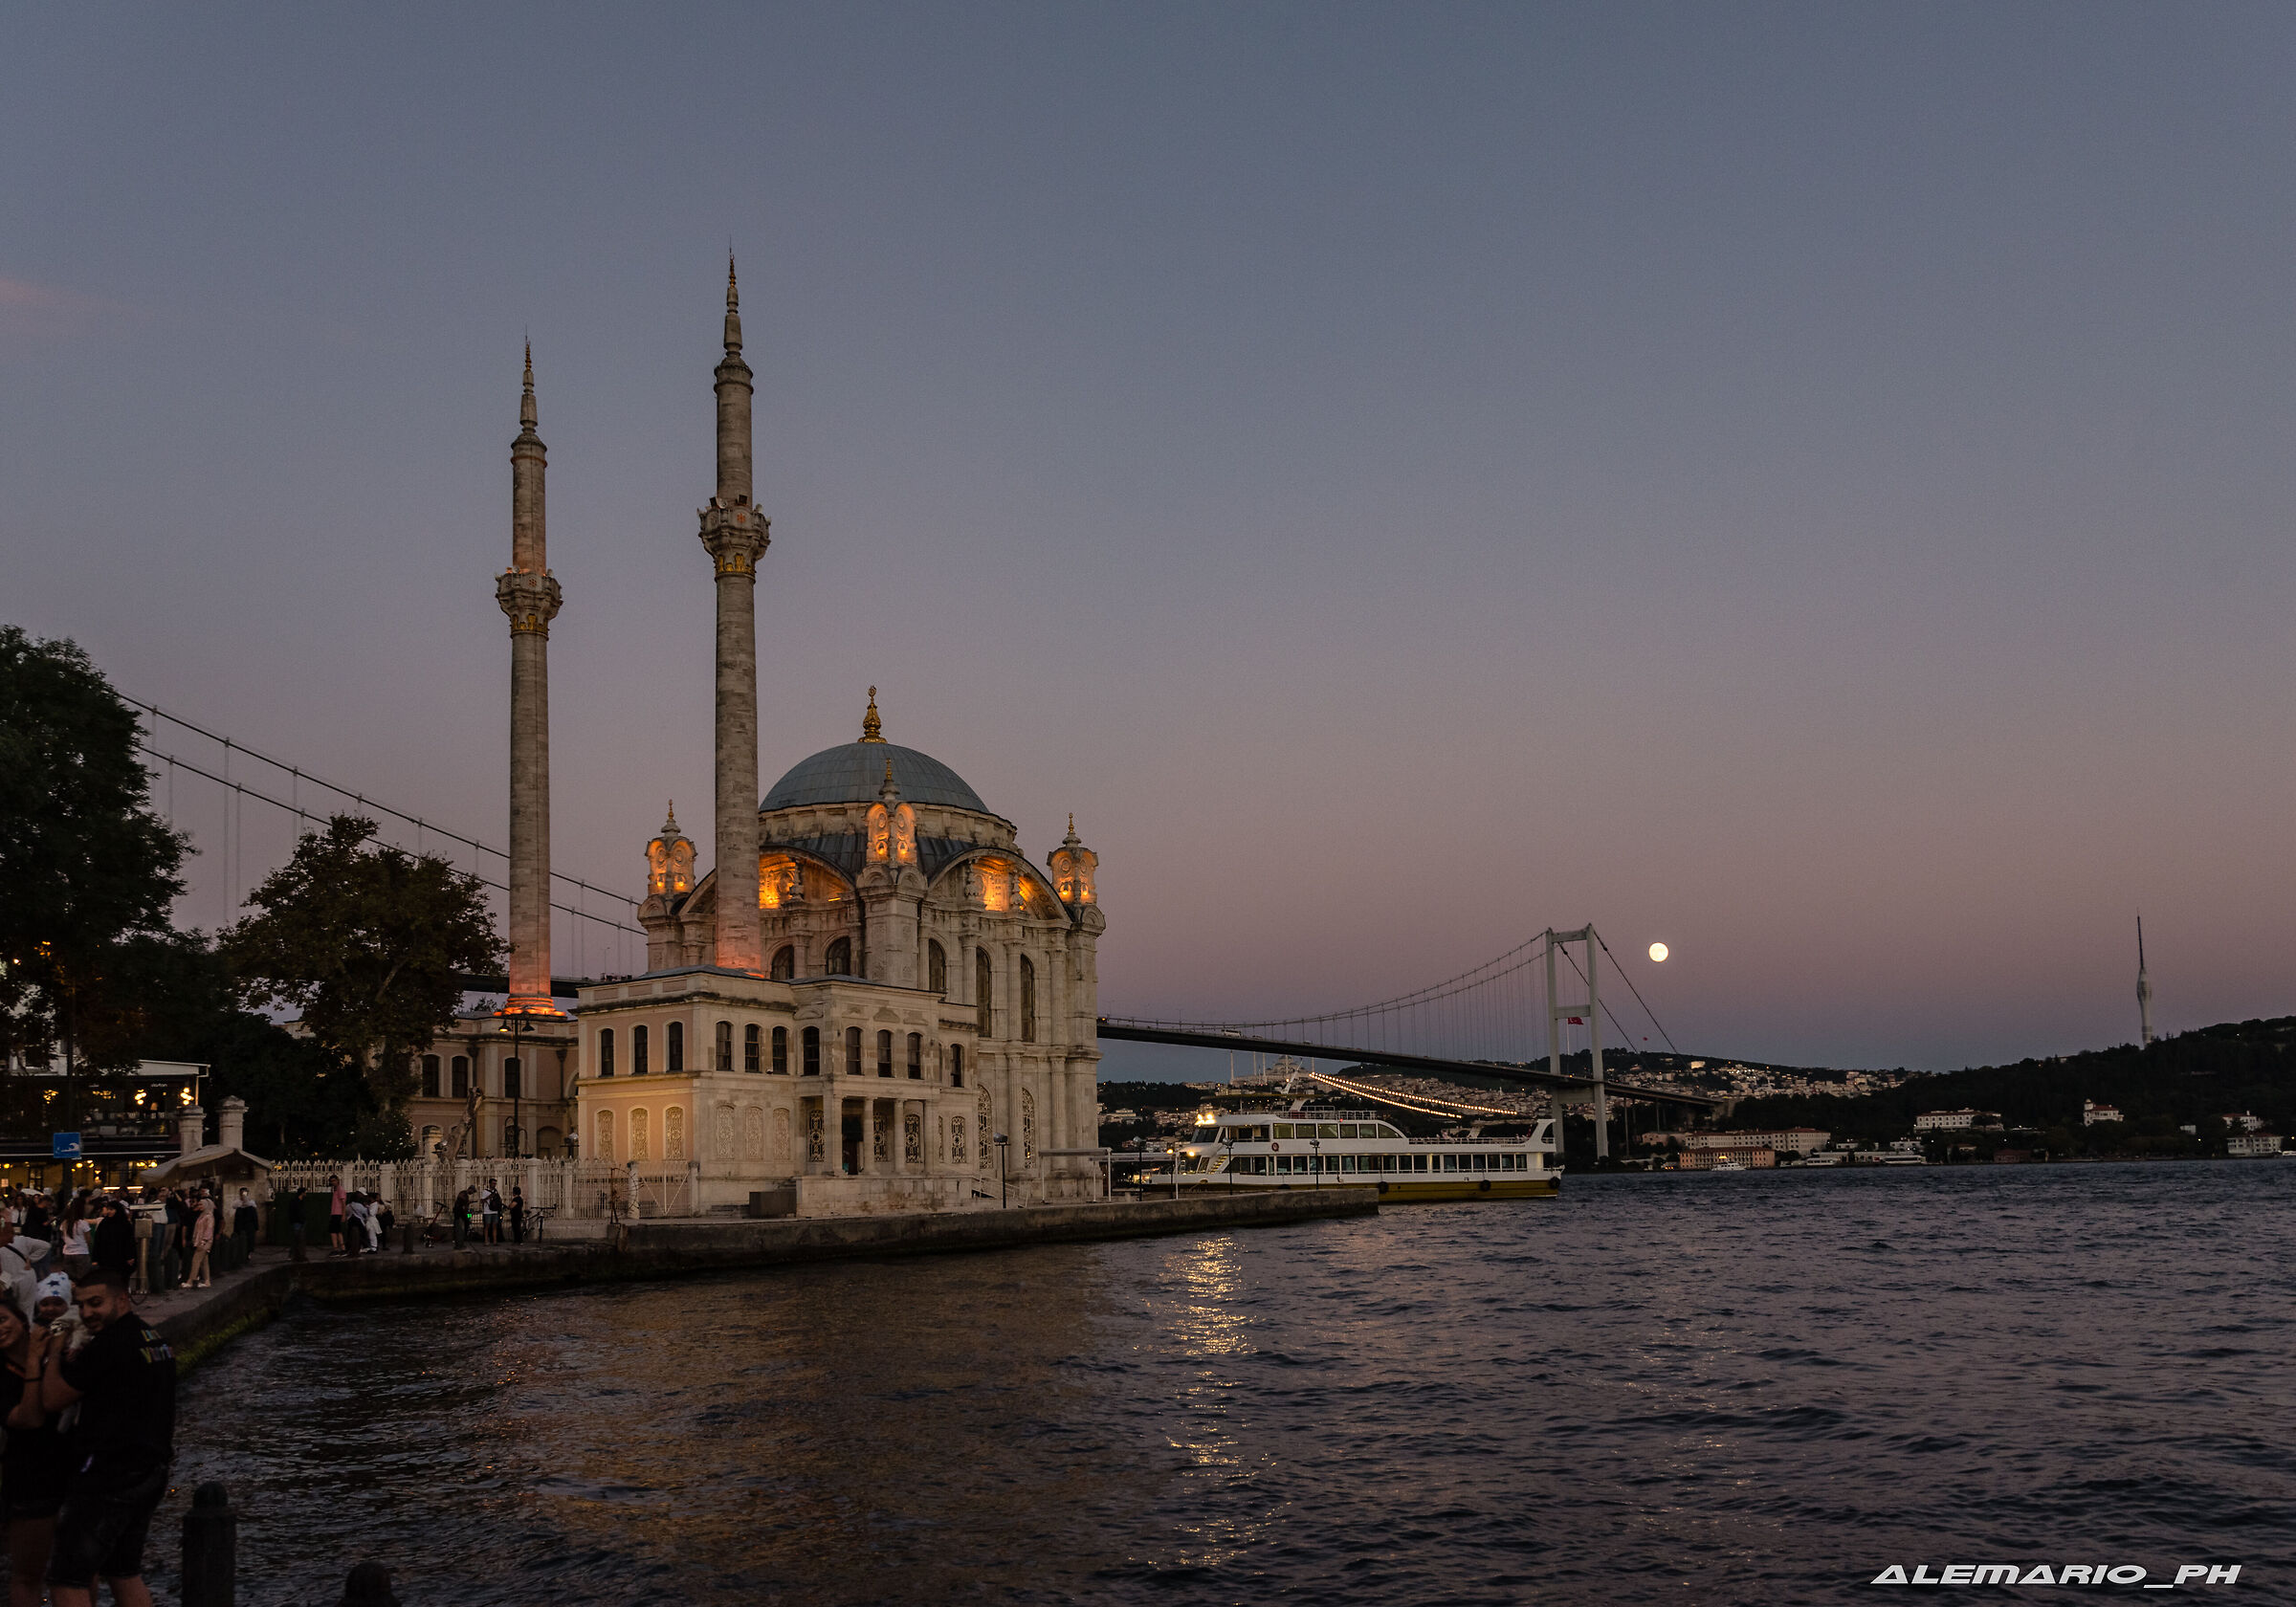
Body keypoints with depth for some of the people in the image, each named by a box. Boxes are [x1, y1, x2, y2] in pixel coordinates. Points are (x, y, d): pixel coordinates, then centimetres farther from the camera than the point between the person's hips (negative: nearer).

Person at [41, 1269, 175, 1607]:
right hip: (150, 1474, 9)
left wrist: (55, 1353, 4)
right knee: (125, 1573, 18)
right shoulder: (155, 1340, 13)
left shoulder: (110, 1344, -17)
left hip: (107, 1477, -9)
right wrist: (74, 1363, 15)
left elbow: (51, 1400, -11)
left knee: (67, 1580, -3)